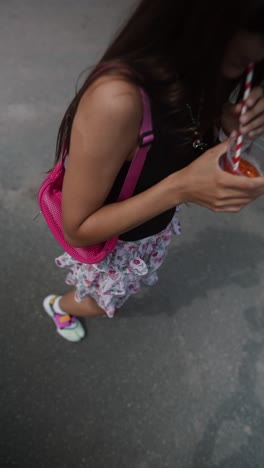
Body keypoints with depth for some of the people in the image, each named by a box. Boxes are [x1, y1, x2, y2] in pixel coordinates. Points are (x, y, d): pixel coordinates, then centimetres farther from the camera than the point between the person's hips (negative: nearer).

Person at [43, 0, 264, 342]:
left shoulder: (194, 68, -18)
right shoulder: (118, 99, -42)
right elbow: (77, 229, -31)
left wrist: (229, 126, -24)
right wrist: (181, 187, -41)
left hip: (158, 226, 6)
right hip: (112, 243, -6)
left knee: (122, 289, 34)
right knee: (101, 305, 26)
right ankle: (57, 305, 59)